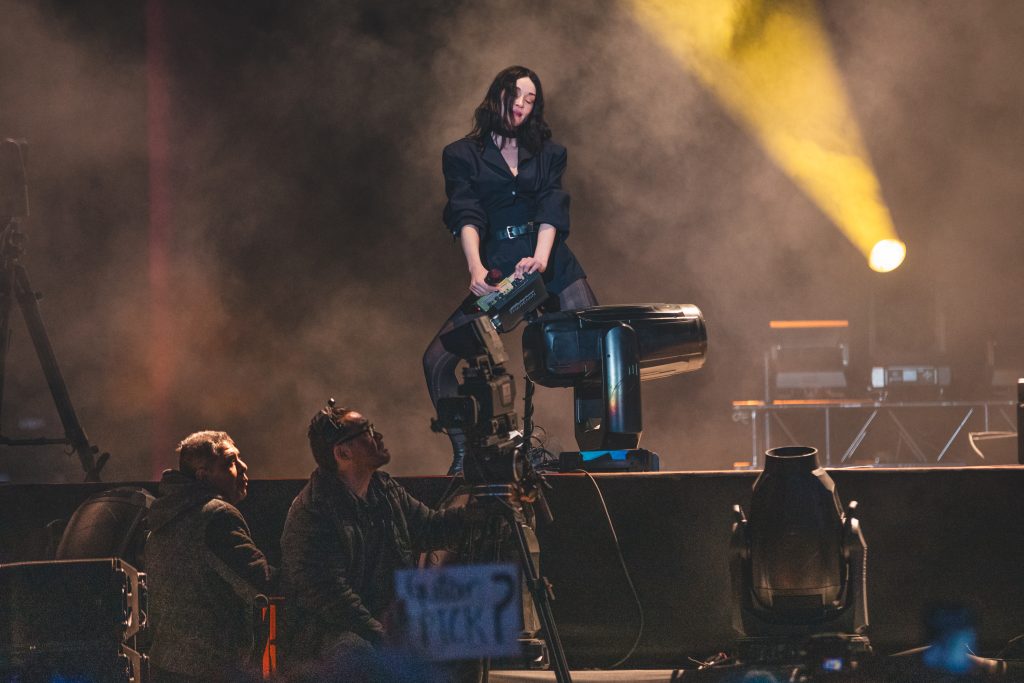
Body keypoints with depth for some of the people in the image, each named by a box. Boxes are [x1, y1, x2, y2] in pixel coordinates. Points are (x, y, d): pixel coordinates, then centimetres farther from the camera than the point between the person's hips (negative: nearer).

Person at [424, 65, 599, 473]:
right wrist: (475, 267, -26)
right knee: (437, 360, -15)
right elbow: (466, 215, -7)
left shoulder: (547, 153, 15)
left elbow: (552, 209, -2)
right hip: (495, 271, -2)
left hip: (551, 266, 2)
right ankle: (464, 455, -9)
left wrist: (540, 258, -22)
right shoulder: (463, 156, 8)